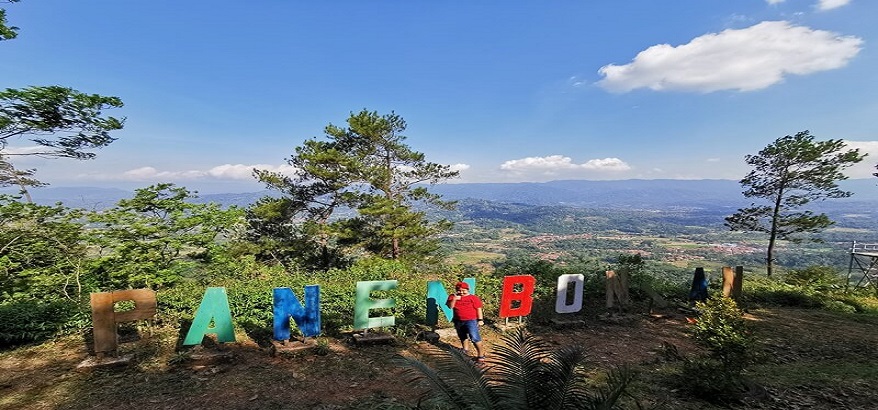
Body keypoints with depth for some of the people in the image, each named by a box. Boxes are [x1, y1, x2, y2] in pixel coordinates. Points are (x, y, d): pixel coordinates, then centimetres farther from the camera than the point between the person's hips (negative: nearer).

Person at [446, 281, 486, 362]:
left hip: (471, 321, -5)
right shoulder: (452, 297, -1)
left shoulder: (473, 298, -8)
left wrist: (480, 319, -8)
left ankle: (481, 354, -7)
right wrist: (454, 299, -24)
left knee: (474, 337, -16)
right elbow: (450, 306, -12)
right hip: (458, 321, 5)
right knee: (462, 337, 23)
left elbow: (479, 309, -5)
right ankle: (464, 349, 46)